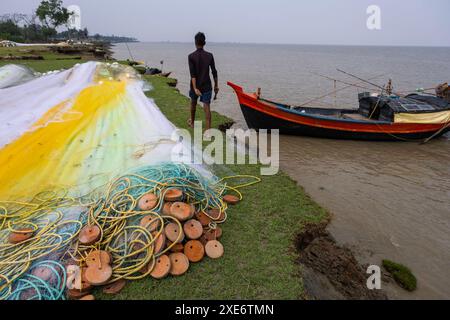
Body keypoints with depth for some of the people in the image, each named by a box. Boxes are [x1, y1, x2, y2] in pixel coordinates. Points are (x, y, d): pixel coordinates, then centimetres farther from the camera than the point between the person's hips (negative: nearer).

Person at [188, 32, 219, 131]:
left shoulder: (191, 56, -9)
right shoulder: (209, 56, -2)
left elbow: (192, 74, -17)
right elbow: (214, 72, -1)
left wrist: (195, 88, -21)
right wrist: (216, 85, 8)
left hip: (195, 85, 0)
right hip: (207, 86, 0)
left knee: (193, 103, 22)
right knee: (207, 106, -3)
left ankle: (192, 122, 42)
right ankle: (208, 128, -10)